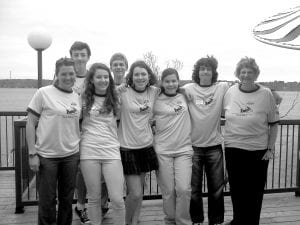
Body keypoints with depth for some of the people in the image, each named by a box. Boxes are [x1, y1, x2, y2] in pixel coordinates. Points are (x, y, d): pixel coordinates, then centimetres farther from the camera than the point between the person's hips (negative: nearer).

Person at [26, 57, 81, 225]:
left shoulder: (78, 97, 6)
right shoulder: (43, 93, -7)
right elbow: (30, 124, -5)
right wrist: (32, 154, -9)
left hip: (71, 155, 4)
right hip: (46, 156, -3)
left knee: (67, 199, 13)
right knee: (47, 200, 7)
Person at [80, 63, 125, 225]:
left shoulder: (115, 99, 8)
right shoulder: (84, 98, 6)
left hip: (111, 151, 0)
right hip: (89, 152, 0)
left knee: (117, 199, -4)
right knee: (94, 198, 8)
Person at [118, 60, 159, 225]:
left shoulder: (154, 92, 1)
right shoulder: (123, 92, -11)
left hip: (146, 145, 4)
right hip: (127, 147, -4)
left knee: (137, 191, 15)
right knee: (135, 194, -3)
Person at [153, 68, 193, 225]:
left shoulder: (184, 97, 9)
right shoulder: (156, 101, 2)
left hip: (184, 149, 2)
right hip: (163, 151, -1)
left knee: (184, 189, -8)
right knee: (168, 191, 2)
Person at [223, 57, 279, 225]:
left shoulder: (266, 94, -5)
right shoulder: (230, 92, 1)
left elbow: (274, 123, -1)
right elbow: (224, 114, 14)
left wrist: (270, 148, -4)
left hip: (258, 150, -2)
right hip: (233, 148, 2)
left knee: (255, 191, 9)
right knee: (236, 189, 14)